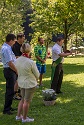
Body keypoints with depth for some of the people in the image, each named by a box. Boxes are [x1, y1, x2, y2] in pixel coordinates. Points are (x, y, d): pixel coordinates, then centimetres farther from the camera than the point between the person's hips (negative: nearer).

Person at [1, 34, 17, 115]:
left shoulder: (5, 47, 12)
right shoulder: (6, 49, -20)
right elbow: (10, 63, -23)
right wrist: (17, 71, -13)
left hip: (9, 70, 11)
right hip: (10, 71, -11)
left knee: (9, 90, 19)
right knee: (10, 91, -5)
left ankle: (8, 107, 30)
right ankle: (6, 109, 2)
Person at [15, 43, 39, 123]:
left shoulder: (17, 61, -8)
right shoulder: (31, 62, -25)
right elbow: (37, 75, -11)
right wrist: (35, 79, 10)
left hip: (21, 82, 6)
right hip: (30, 84, -6)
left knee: (23, 99, 23)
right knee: (27, 101, 9)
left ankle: (18, 116, 31)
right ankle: (24, 118, 22)